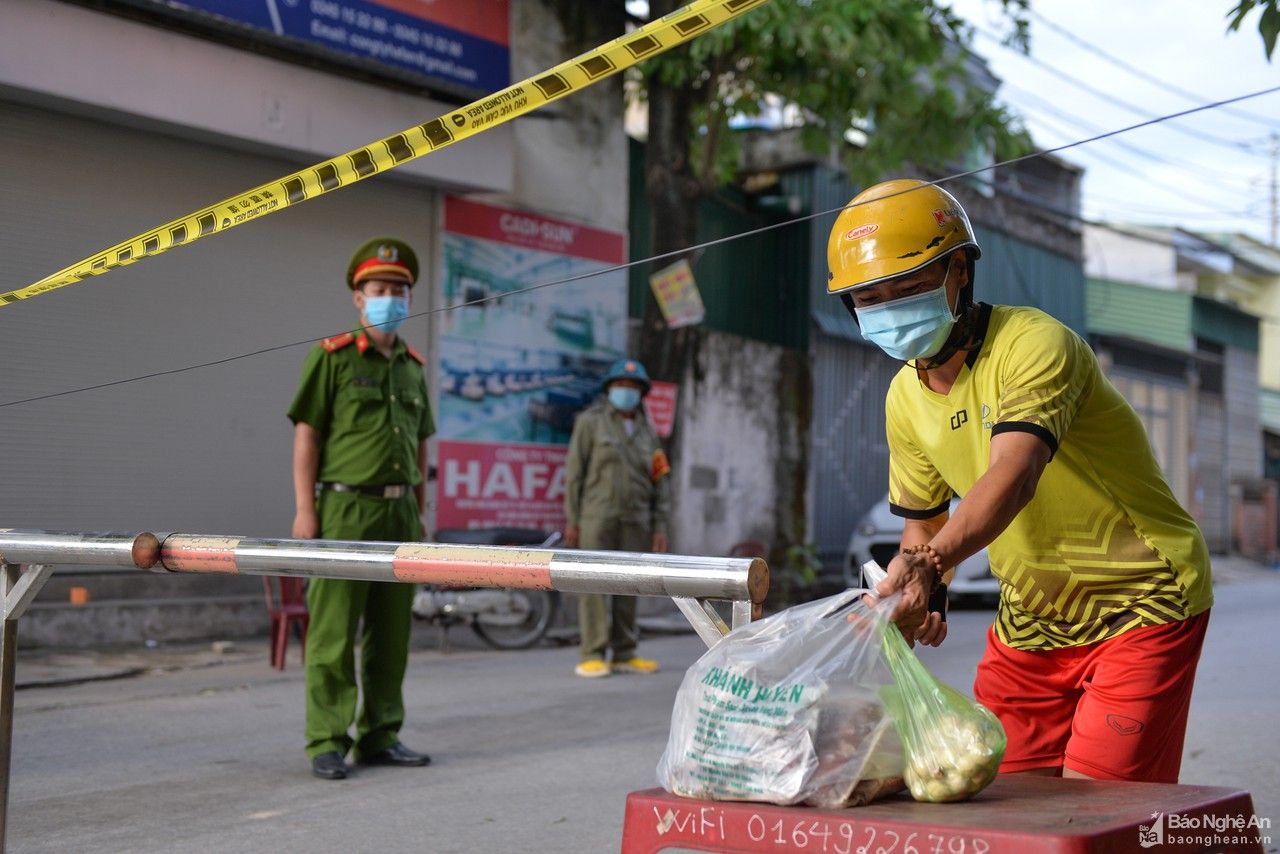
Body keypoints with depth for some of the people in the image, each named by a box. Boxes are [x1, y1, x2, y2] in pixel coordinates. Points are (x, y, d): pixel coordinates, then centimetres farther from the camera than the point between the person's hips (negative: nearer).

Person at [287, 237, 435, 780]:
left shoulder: (413, 366, 16)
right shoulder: (333, 357, -2)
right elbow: (306, 434, -5)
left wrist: (419, 511, 17)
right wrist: (305, 509, -12)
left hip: (399, 511, 6)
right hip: (346, 509, -6)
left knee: (391, 632, 9)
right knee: (333, 633, -4)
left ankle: (380, 736, 18)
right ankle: (326, 743, 2)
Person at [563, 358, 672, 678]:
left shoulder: (647, 432, 12)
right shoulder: (590, 421, -1)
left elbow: (658, 483, 10)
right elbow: (575, 471, -4)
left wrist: (660, 526, 2)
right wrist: (571, 520, -9)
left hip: (634, 519, 4)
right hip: (596, 513, -4)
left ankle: (624, 655, 11)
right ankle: (592, 657, -8)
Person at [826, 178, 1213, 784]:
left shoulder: (1033, 343, -22)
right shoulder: (905, 399, 1)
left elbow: (1013, 478, -38)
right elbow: (923, 521, 11)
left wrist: (929, 564, -53)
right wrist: (916, 599, -11)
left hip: (1141, 606, -6)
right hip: (1029, 621, 7)